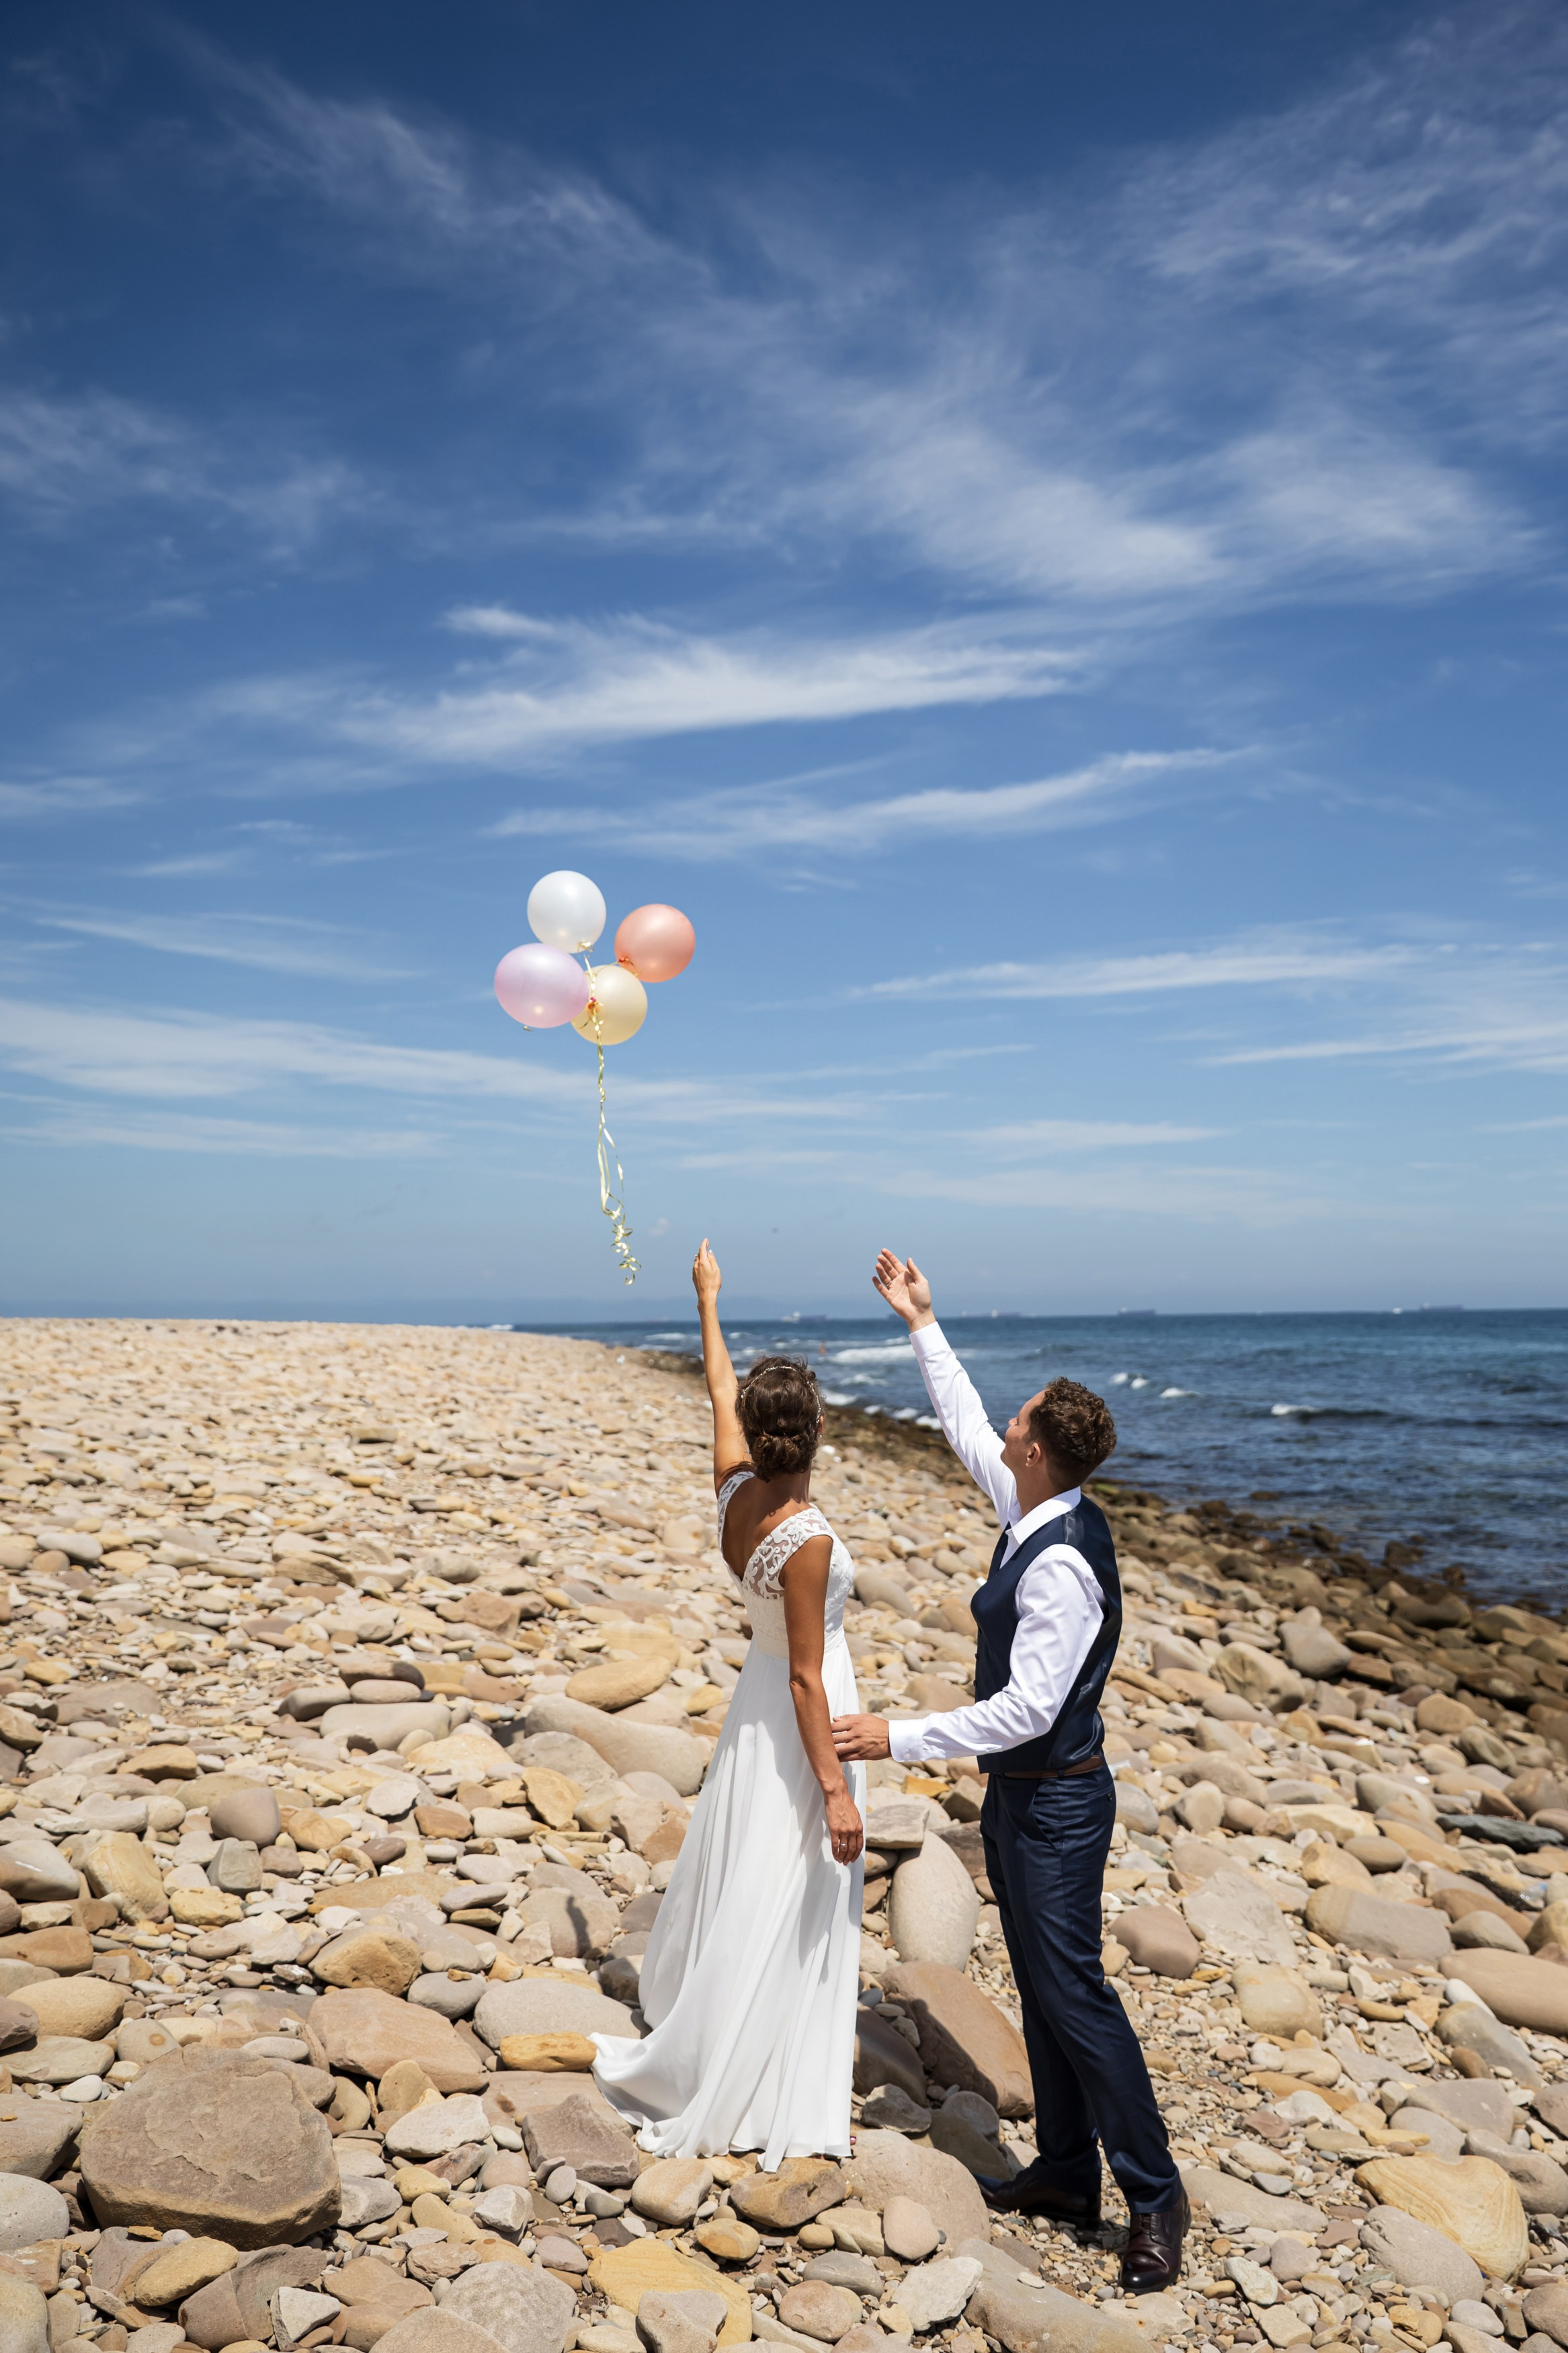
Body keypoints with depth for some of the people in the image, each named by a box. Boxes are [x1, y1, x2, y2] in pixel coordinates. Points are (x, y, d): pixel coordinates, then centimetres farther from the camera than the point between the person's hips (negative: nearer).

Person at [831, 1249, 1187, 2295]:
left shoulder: (1060, 1565, -29)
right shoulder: (1039, 1513, -2)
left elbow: (1025, 1709, -29)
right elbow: (965, 1427, 13)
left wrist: (898, 1737, -25)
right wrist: (921, 1322, 19)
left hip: (1054, 1802, -10)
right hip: (1019, 1791, 10)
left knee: (1074, 1994, 2)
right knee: (1041, 1991, 19)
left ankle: (1155, 2197, 18)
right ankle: (1066, 2174, 33)